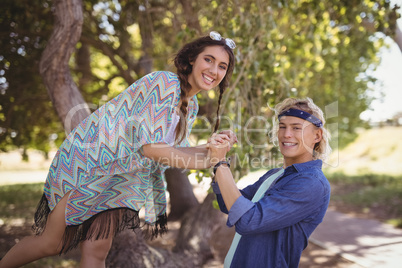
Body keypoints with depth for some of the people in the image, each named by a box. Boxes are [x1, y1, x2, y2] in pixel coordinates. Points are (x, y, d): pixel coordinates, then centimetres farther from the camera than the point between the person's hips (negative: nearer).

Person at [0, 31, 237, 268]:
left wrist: (209, 148, -9)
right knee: (52, 243, 5)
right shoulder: (165, 83, -21)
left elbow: (173, 150, 7)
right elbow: (150, 147, -26)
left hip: (120, 180, 7)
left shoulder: (191, 105, 7)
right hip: (88, 163, -7)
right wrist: (205, 162, -23)